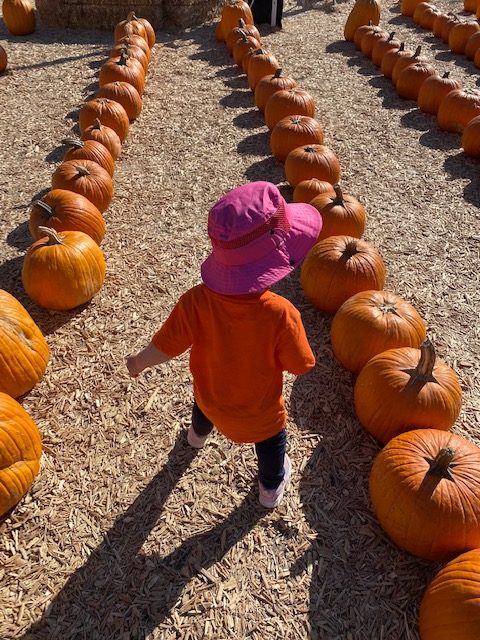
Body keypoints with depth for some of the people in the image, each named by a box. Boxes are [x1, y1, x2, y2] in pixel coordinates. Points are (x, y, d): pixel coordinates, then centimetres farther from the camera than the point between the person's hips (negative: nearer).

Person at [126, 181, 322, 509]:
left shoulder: (195, 302, -33)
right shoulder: (281, 314, -39)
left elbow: (163, 349, -20)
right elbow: (299, 366, -24)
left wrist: (137, 362, 1)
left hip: (211, 396, 3)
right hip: (260, 411, -3)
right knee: (271, 445, 30)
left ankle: (198, 434, 74)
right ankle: (271, 488, 59)